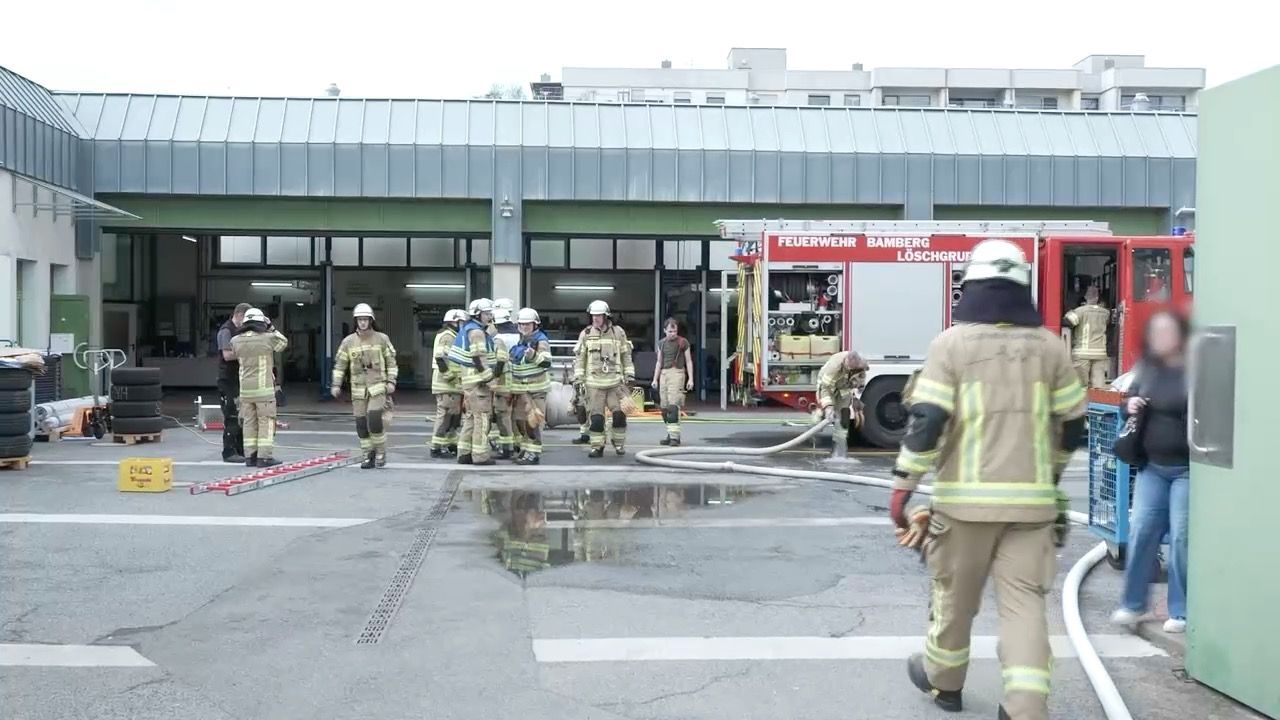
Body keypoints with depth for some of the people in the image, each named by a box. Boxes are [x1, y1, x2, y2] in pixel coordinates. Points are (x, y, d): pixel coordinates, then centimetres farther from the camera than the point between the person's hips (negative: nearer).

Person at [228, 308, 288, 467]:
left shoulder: (236, 341, 0)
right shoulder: (268, 338, -11)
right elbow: (283, 343, 8)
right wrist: (272, 328, 13)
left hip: (245, 388, 4)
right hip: (264, 388, -4)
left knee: (249, 422, 10)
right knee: (266, 422, 0)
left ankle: (250, 456, 12)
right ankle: (264, 456, -2)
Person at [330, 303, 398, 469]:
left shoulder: (382, 339, 1)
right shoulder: (348, 341, 4)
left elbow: (391, 362, 4)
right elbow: (340, 364, 7)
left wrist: (391, 382, -5)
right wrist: (335, 385, 0)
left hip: (378, 388, -3)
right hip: (358, 389, 3)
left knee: (374, 419, -15)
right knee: (361, 423, 2)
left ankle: (380, 452, 3)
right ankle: (369, 456, 15)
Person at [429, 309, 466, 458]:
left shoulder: (454, 337, 21)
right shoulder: (447, 336, -13)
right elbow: (441, 357, -24)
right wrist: (449, 376, -22)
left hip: (453, 385, 11)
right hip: (447, 385, -11)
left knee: (454, 416, 16)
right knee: (445, 415, -7)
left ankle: (451, 445, 24)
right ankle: (437, 448, -4)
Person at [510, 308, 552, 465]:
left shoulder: (541, 340, -11)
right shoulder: (519, 341, 13)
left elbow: (546, 363, -21)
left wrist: (534, 355, -36)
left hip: (536, 388, -8)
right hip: (520, 388, 8)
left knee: (532, 420, -10)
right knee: (520, 420, 12)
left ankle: (534, 453, -5)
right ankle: (525, 449, 22)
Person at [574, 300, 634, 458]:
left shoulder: (618, 332, 5)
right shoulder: (586, 334, 6)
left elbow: (626, 356, 11)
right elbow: (580, 357, 8)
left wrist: (630, 375, 7)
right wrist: (578, 377, 1)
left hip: (615, 381, 0)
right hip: (594, 382, 0)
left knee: (619, 414, -3)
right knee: (596, 417, -2)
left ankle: (619, 443, 15)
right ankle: (597, 447, 7)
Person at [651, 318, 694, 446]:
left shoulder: (683, 342, 2)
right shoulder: (661, 343, 15)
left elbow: (689, 361, 5)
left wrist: (690, 379, -1)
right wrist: (655, 379, 17)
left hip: (677, 373, -5)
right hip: (664, 373, 5)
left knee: (673, 406, -16)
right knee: (664, 407, 4)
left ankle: (675, 436, -17)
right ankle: (670, 435, 12)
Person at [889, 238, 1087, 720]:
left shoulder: (952, 342, -5)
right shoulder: (1050, 346, 6)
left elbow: (927, 420, -12)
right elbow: (1072, 425, 12)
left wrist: (903, 485, -6)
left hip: (967, 495, -2)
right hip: (1030, 497, 2)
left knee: (955, 593, 14)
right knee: (1024, 599, 4)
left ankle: (943, 680, 34)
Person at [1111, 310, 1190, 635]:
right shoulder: (1147, 368, 7)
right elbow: (1132, 399, 21)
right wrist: (1129, 405, 0)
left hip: (1188, 468, -5)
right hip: (1153, 466, 6)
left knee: (1182, 537, 0)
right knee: (1141, 531, 6)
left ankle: (1180, 611, 13)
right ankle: (1133, 603, 20)